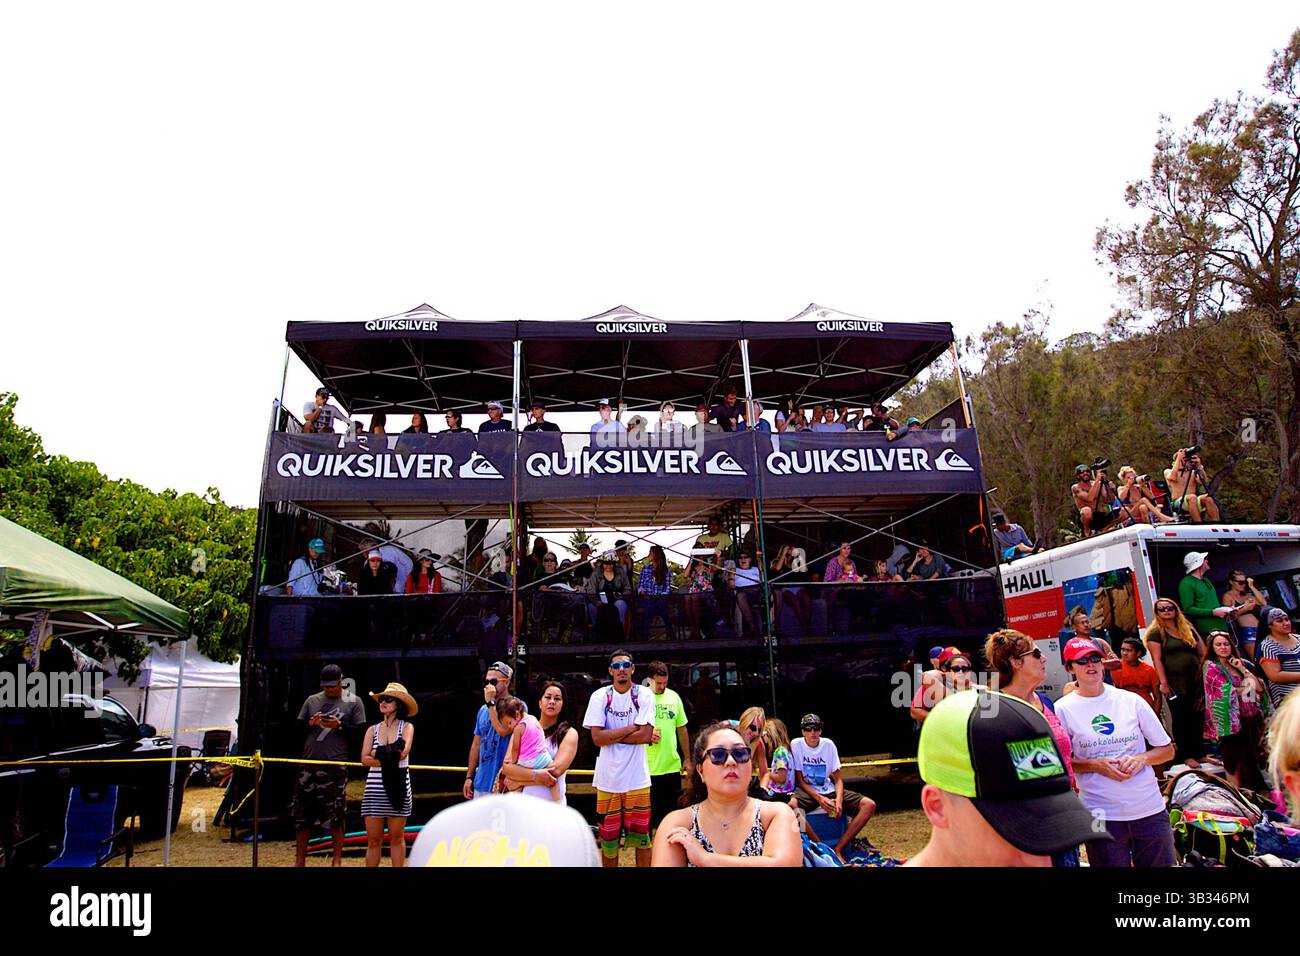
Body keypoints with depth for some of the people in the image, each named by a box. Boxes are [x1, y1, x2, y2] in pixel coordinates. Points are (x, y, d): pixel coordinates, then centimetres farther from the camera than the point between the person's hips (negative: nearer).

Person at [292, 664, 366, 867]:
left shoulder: (354, 702, 5)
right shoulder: (311, 700, 14)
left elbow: (360, 731, 0)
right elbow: (298, 727, 14)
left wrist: (339, 726, -14)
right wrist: (310, 723, -6)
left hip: (336, 766, -3)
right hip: (309, 764, 3)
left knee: (336, 814, 1)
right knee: (302, 812, 8)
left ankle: (337, 859, 13)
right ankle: (300, 859, 22)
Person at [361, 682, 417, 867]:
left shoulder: (407, 727, 2)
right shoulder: (373, 730, 9)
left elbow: (404, 752, -15)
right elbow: (364, 759, -3)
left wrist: (377, 754, -7)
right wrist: (390, 758, -14)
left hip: (398, 787, -2)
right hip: (374, 788, 2)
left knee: (397, 837, 7)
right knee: (373, 840, 6)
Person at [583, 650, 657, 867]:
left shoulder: (644, 695, -3)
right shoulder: (599, 696, -3)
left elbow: (645, 735, -12)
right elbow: (597, 738, -10)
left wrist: (611, 736, -11)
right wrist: (632, 728, -10)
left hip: (637, 777, -1)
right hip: (608, 778, 1)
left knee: (641, 834, 7)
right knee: (608, 836, 12)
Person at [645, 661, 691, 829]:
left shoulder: (674, 697, 6)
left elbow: (682, 729, 14)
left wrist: (687, 759, 13)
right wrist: (646, 735, -21)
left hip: (672, 766, 4)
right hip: (648, 768, -4)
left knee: (672, 809, 13)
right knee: (649, 811, 5)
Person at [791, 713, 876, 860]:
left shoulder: (828, 744, -2)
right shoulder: (796, 745, -9)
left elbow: (838, 778, 1)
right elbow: (799, 780, -7)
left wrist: (839, 799, -19)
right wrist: (819, 798, -20)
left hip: (828, 790, 4)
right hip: (807, 791, -4)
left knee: (869, 805, -16)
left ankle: (838, 848, -16)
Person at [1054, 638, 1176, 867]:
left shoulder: (1132, 701, 3)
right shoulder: (1063, 709, -4)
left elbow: (1168, 750, 9)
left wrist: (1141, 758, -10)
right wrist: (1096, 765, -13)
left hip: (1150, 810, 3)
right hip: (1101, 814, -2)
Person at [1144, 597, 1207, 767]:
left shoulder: (1188, 630, 15)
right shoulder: (1156, 633, -3)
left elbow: (1202, 653, 17)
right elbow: (1157, 659, -9)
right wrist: (1163, 683, -15)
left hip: (1195, 681, 5)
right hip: (1175, 683, -5)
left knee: (1197, 718, 10)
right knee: (1181, 719, 0)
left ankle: (1200, 752, 21)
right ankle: (1186, 755, 8)